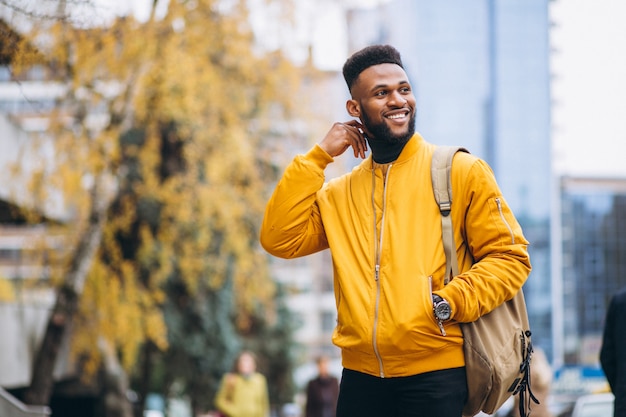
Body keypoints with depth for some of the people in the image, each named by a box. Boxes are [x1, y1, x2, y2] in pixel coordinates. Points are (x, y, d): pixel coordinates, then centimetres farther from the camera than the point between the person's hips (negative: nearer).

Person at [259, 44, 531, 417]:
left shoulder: (462, 172, 1)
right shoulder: (338, 193, 13)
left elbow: (509, 257, -1)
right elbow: (280, 240, 1)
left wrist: (450, 302, -15)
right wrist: (319, 156, 1)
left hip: (436, 375, -3)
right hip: (361, 376, 4)